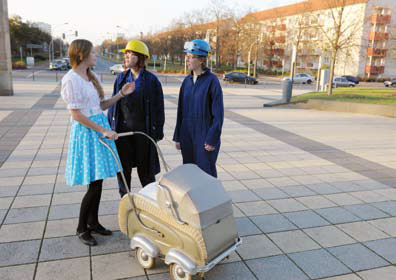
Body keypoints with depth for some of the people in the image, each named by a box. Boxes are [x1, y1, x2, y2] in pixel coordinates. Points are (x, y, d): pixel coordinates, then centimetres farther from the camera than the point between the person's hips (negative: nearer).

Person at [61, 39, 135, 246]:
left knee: (98, 181, 12)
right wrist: (103, 131, -18)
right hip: (86, 132, -8)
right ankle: (82, 228, 15)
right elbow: (77, 115, -17)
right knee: (94, 184, -4)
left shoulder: (91, 77, 12)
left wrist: (121, 94, 5)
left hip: (99, 129, 8)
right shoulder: (71, 79, -13)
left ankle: (93, 222, 28)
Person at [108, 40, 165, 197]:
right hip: (123, 130, 4)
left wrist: (158, 132, -5)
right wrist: (110, 128, 7)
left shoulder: (151, 80, -4)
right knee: (122, 169, 9)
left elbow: (158, 107, -3)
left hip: (143, 130, -3)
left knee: (145, 169, 8)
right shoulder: (121, 78, 7)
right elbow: (113, 103, 11)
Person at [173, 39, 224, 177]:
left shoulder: (212, 80, -10)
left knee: (206, 173, 3)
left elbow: (218, 113, -11)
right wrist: (178, 137, 11)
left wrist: (212, 140, -13)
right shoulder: (187, 81, 8)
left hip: (205, 136, -6)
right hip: (187, 135, 6)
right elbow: (181, 111, 12)